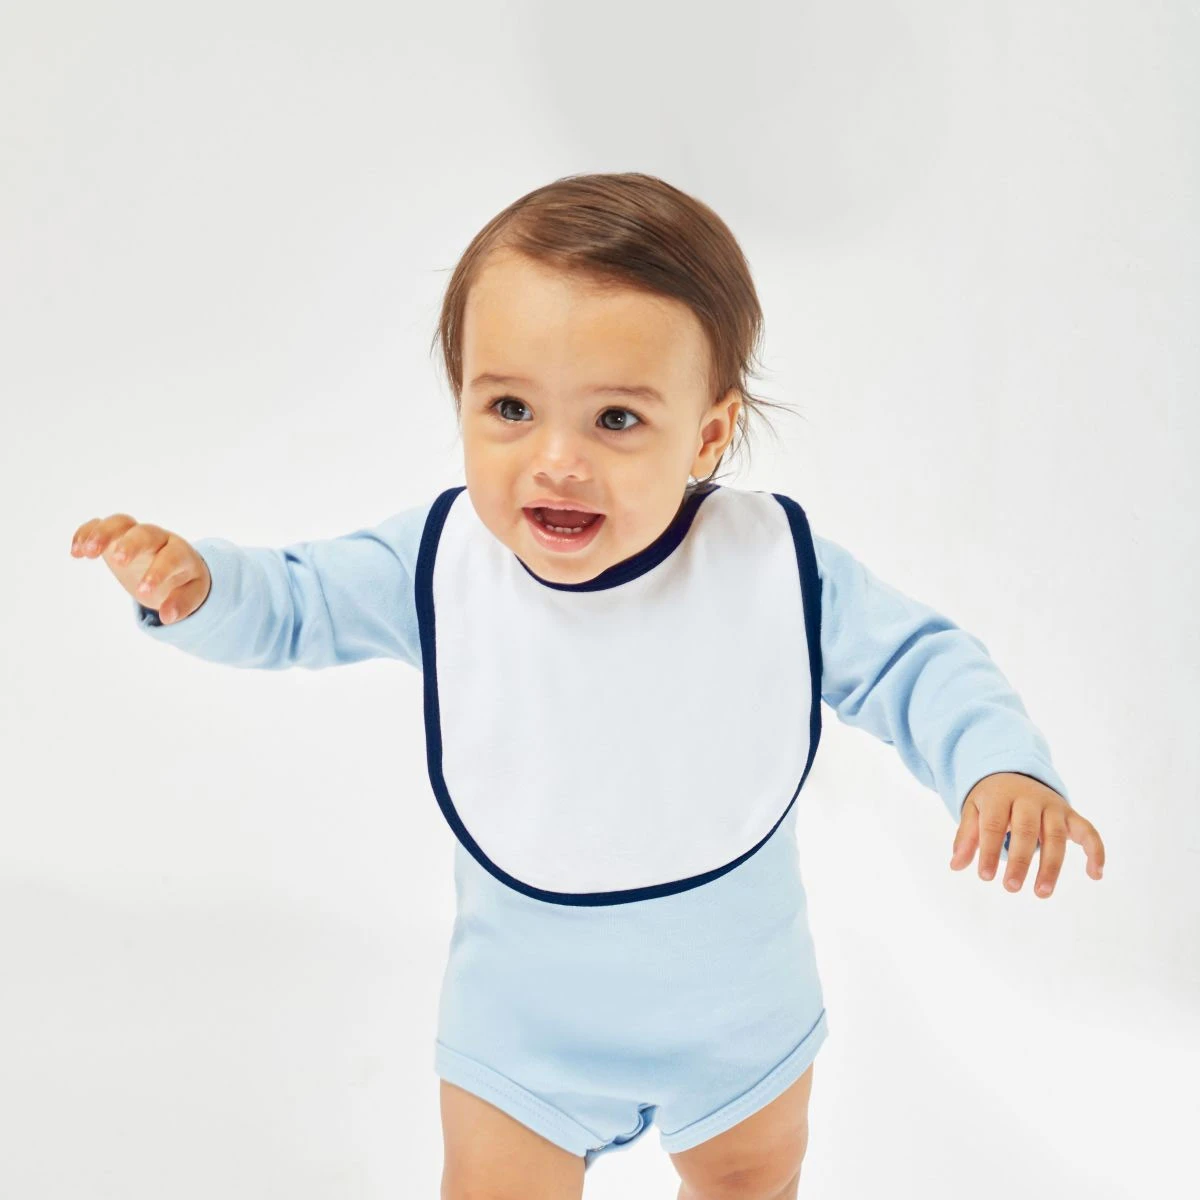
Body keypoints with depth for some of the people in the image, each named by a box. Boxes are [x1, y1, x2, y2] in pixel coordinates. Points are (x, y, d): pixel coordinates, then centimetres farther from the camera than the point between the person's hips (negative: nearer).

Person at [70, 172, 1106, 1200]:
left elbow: (912, 661, -12)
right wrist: (197, 585, -26)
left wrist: (999, 765, -29)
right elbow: (299, 603, -6)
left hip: (740, 1011, 1)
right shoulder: (442, 560, -20)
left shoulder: (777, 567, -24)